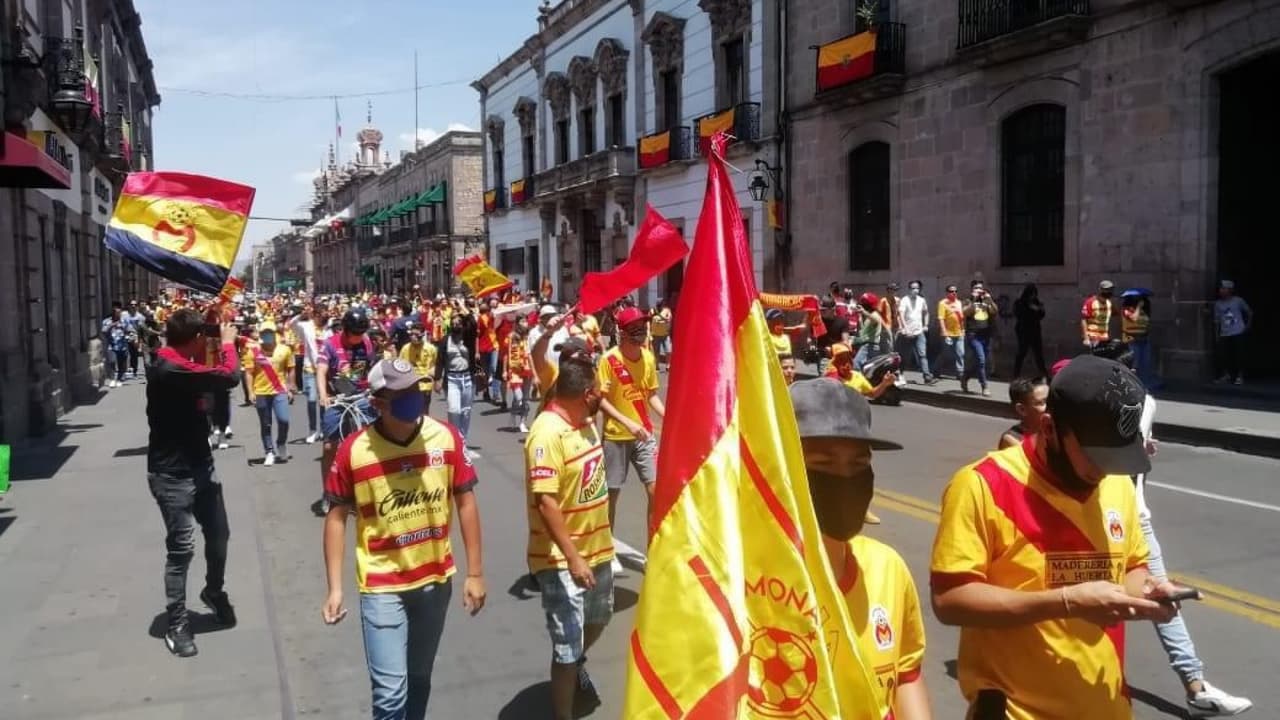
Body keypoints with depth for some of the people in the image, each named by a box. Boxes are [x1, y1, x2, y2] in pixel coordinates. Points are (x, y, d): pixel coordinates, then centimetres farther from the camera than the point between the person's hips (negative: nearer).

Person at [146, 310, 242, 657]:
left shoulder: (179, 365, 7)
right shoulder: (169, 370, -26)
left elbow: (210, 377, 21)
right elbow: (229, 378, -28)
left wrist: (220, 345, 8)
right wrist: (227, 343, -12)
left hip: (200, 467, 9)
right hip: (172, 475, -9)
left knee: (218, 535, 16)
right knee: (181, 548, -1)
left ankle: (214, 592, 41)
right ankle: (176, 623, 13)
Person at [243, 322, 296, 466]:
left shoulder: (285, 349, 2)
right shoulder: (253, 351, -1)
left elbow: (290, 370, 8)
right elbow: (249, 373, 0)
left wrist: (290, 389, 4)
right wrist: (251, 392, -7)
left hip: (280, 391, 0)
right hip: (261, 393, 0)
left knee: (284, 420, -12)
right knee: (265, 425, 5)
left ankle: (281, 443, 16)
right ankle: (269, 452, 15)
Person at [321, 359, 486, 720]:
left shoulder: (446, 437, -10)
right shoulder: (354, 450, -15)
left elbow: (465, 503, -1)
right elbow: (336, 517, -3)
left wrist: (475, 573, -1)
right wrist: (335, 588, -6)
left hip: (436, 579, 3)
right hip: (382, 586, -2)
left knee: (420, 678, 20)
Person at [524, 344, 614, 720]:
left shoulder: (585, 421, 1)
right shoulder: (548, 432, -26)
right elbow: (545, 502, -30)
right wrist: (572, 558, -31)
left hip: (596, 547, 9)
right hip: (562, 558, -9)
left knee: (598, 617, 29)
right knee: (567, 645, 0)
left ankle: (577, 666, 57)